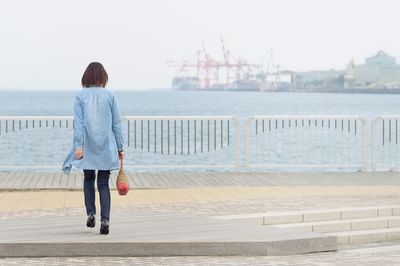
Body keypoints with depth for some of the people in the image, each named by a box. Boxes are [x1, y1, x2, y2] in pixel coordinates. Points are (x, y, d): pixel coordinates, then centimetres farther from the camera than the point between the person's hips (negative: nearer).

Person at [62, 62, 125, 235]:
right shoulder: (110, 96, 1)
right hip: (107, 147, 0)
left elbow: (78, 123, -6)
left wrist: (79, 146, -7)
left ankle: (91, 213, 4)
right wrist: (120, 147, 7)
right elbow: (116, 123, 2)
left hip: (87, 147, 0)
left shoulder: (80, 96, -1)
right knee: (103, 183, 5)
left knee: (88, 179, 19)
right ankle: (105, 219, -8)